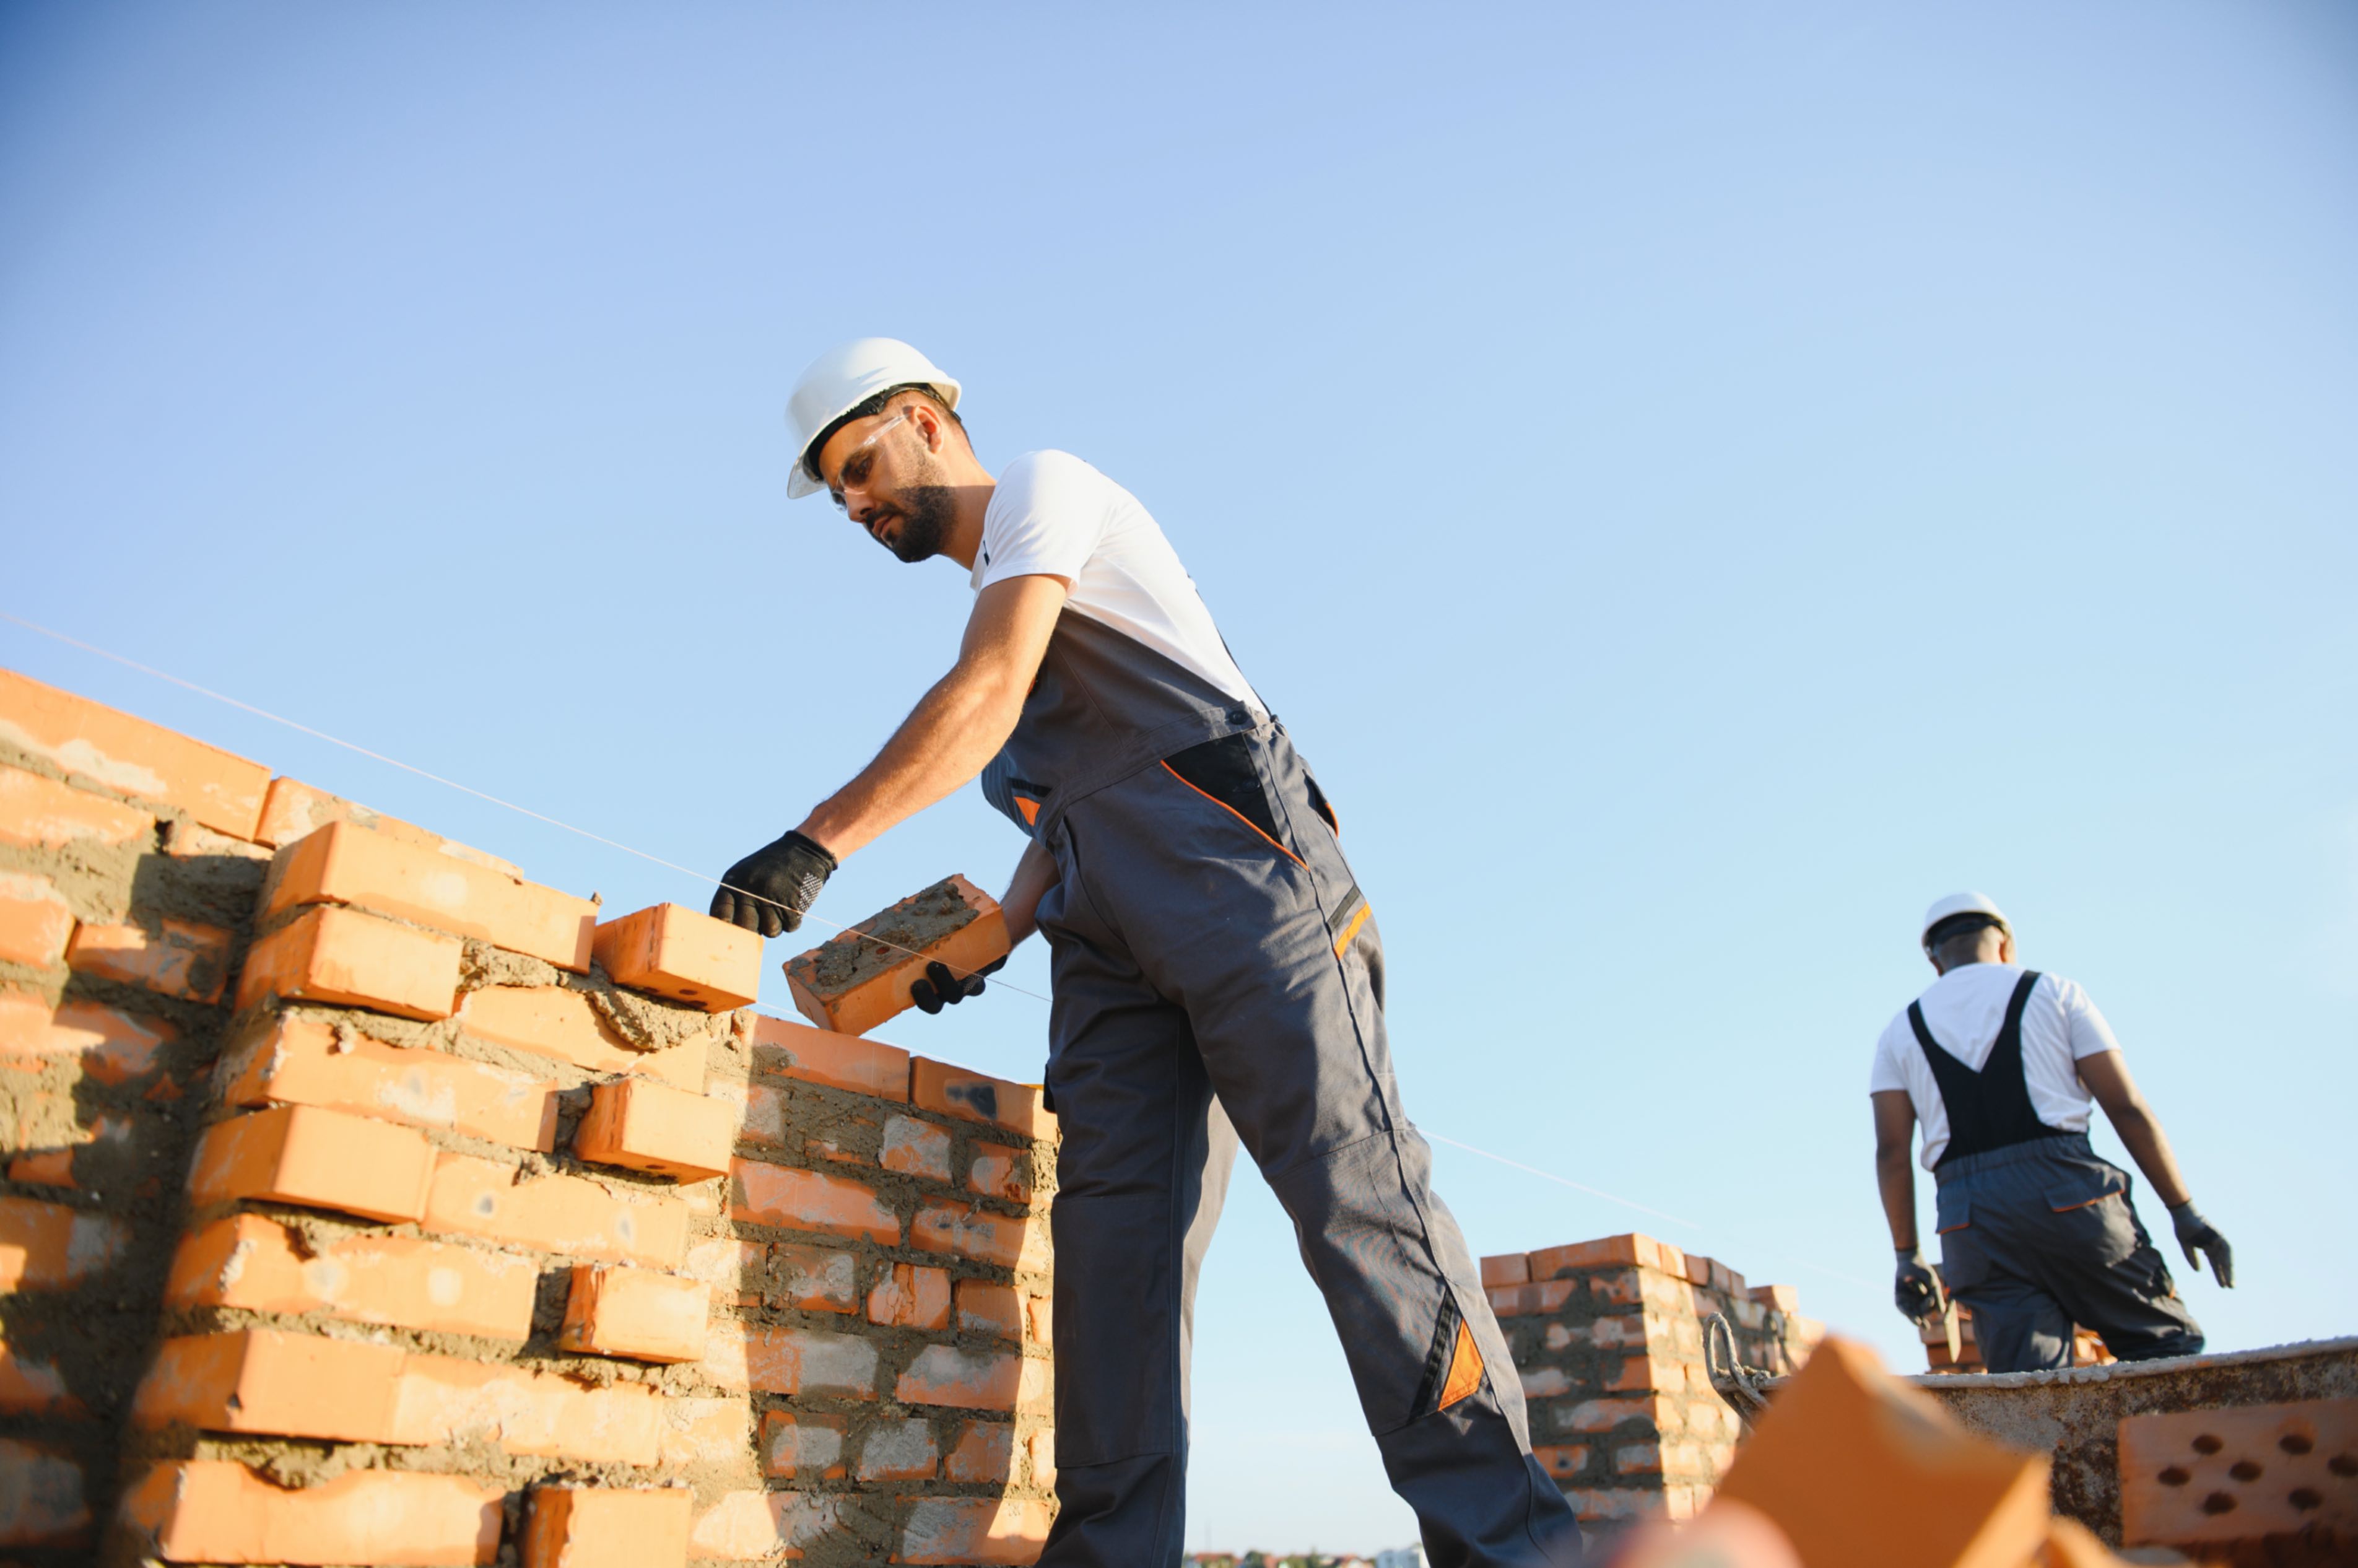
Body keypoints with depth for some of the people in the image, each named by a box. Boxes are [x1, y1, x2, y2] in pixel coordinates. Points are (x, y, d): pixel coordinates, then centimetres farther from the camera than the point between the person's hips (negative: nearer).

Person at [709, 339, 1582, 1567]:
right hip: (1107, 930, 9)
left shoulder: (1041, 486, 7)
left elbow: (989, 695, -11)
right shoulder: (1002, 605, 32)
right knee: (1114, 1222, -5)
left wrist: (819, 840, -15)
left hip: (1232, 864, -8)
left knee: (1353, 1189, -15)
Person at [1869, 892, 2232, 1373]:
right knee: (2168, 1354, 8)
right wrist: (2184, 1211, 7)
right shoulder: (2055, 993, 11)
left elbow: (1891, 1151, 8)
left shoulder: (1901, 1031, 15)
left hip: (1971, 1219, 2)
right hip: (2069, 1192, -2)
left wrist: (1908, 1256, 12)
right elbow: (2127, 1108, 3)